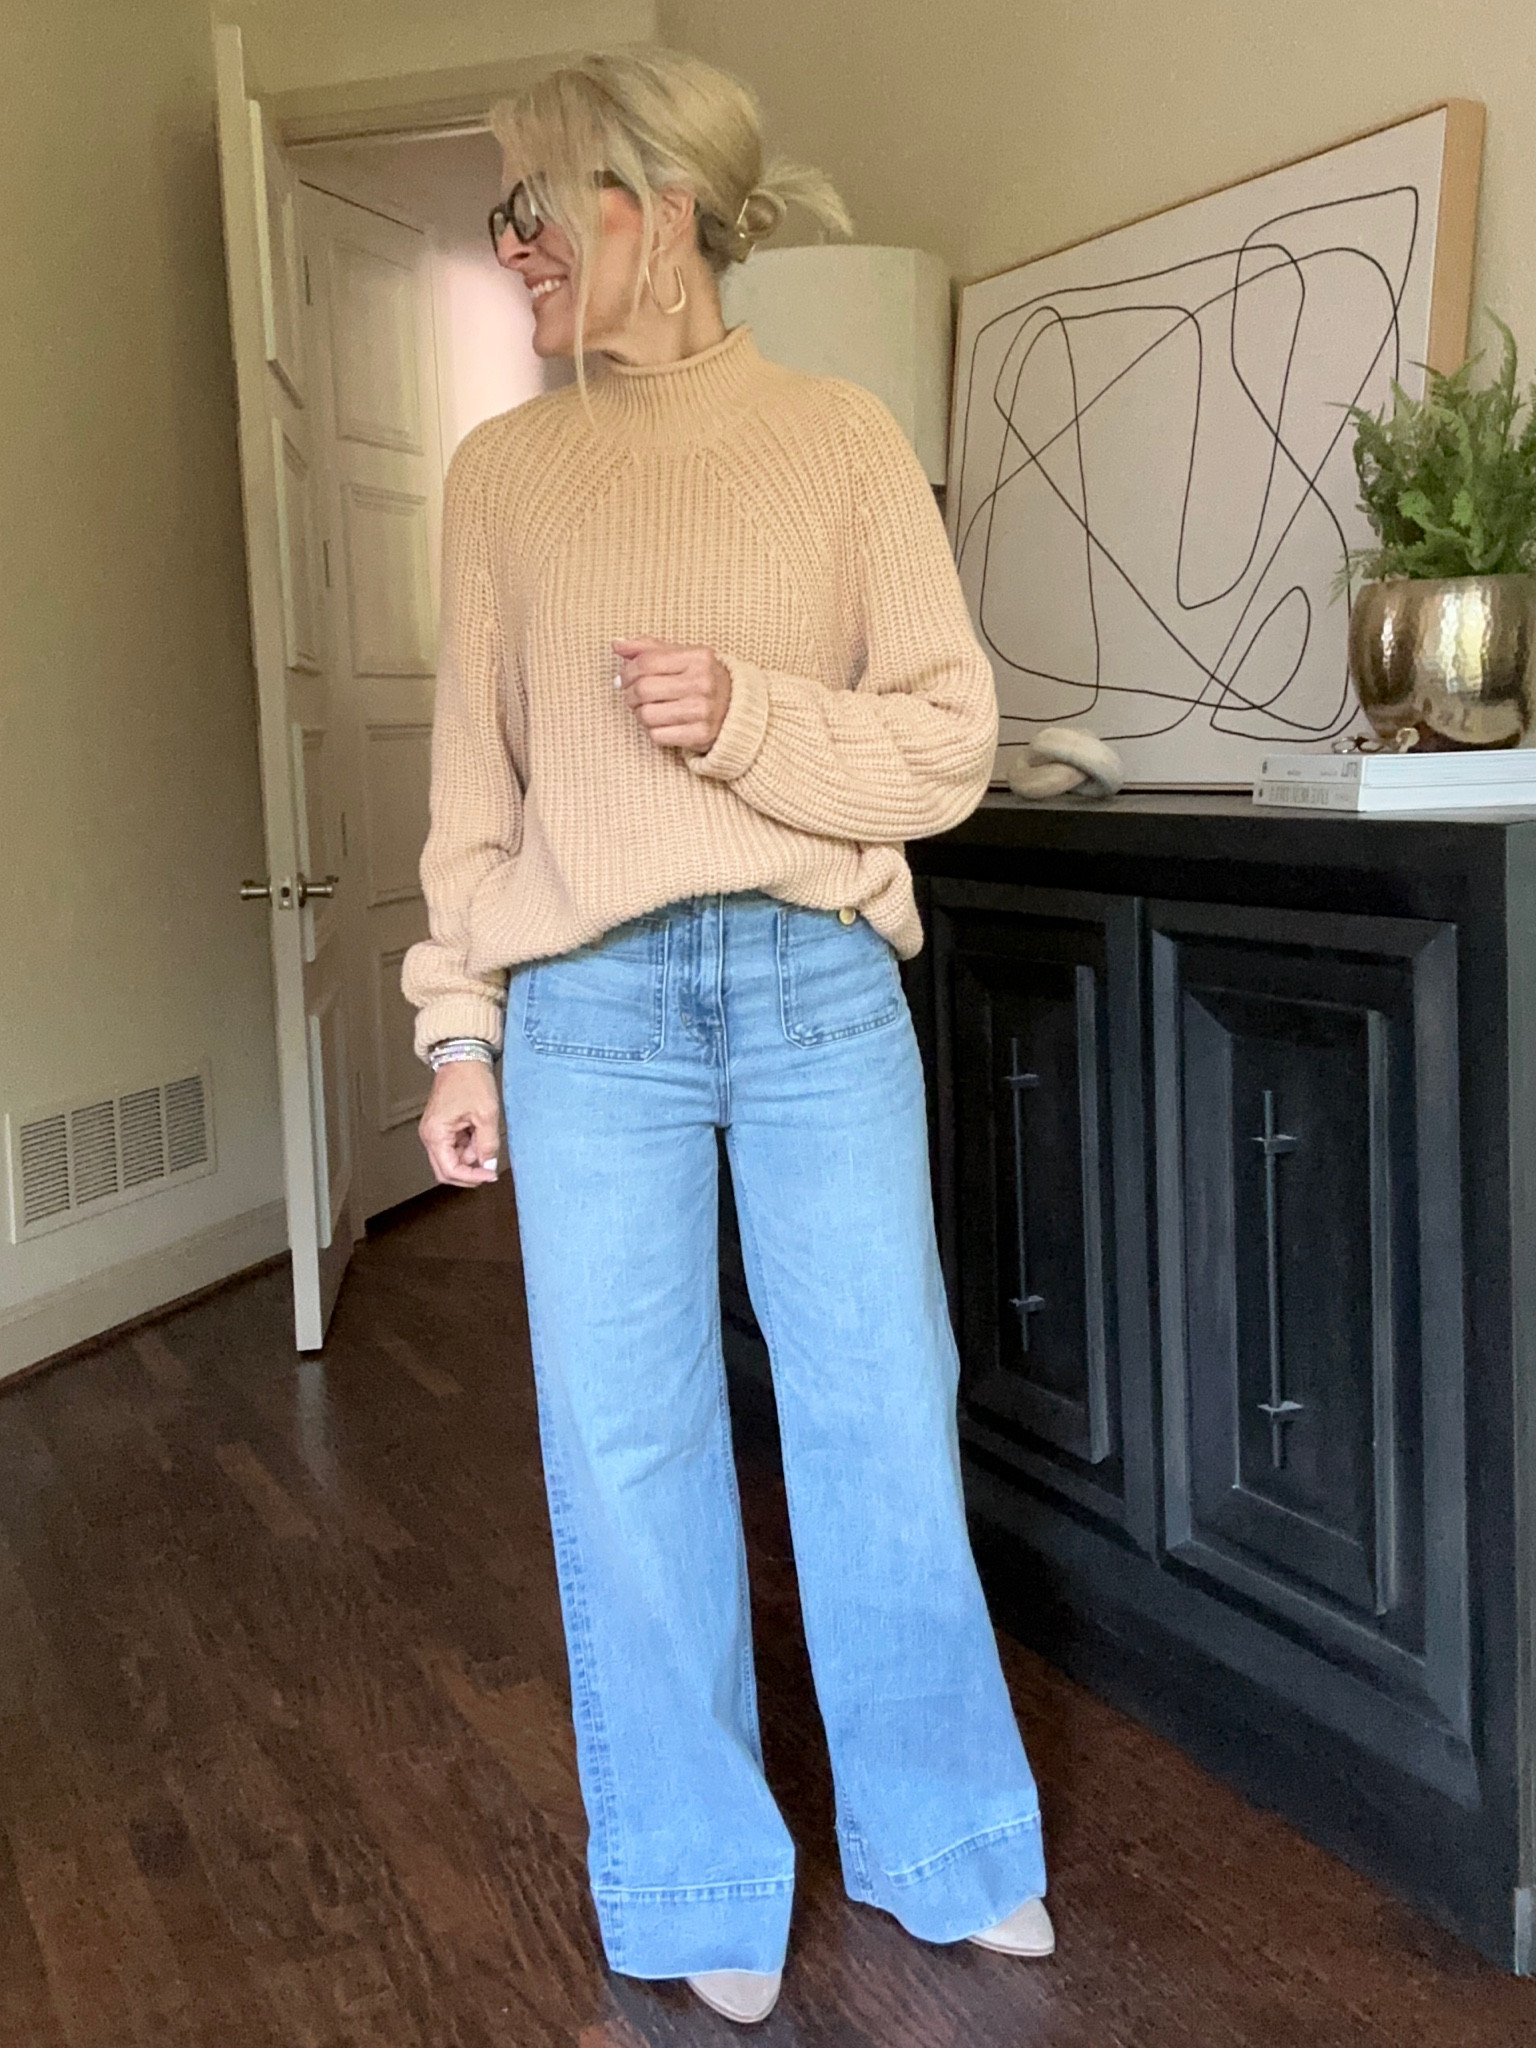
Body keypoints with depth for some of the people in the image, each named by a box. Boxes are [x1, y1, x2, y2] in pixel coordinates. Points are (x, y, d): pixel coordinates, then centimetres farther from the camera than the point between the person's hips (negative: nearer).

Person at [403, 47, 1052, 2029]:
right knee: (627, 1445, 6)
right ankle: (702, 1882, 26)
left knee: (882, 1420, 7)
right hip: (588, 1007, 2)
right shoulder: (502, 469, 8)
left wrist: (750, 719, -16)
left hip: (820, 989, -1)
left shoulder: (838, 437, 2)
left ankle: (941, 1842, 30)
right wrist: (456, 1031, 3)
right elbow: (474, 774, 8)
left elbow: (949, 743, 0)